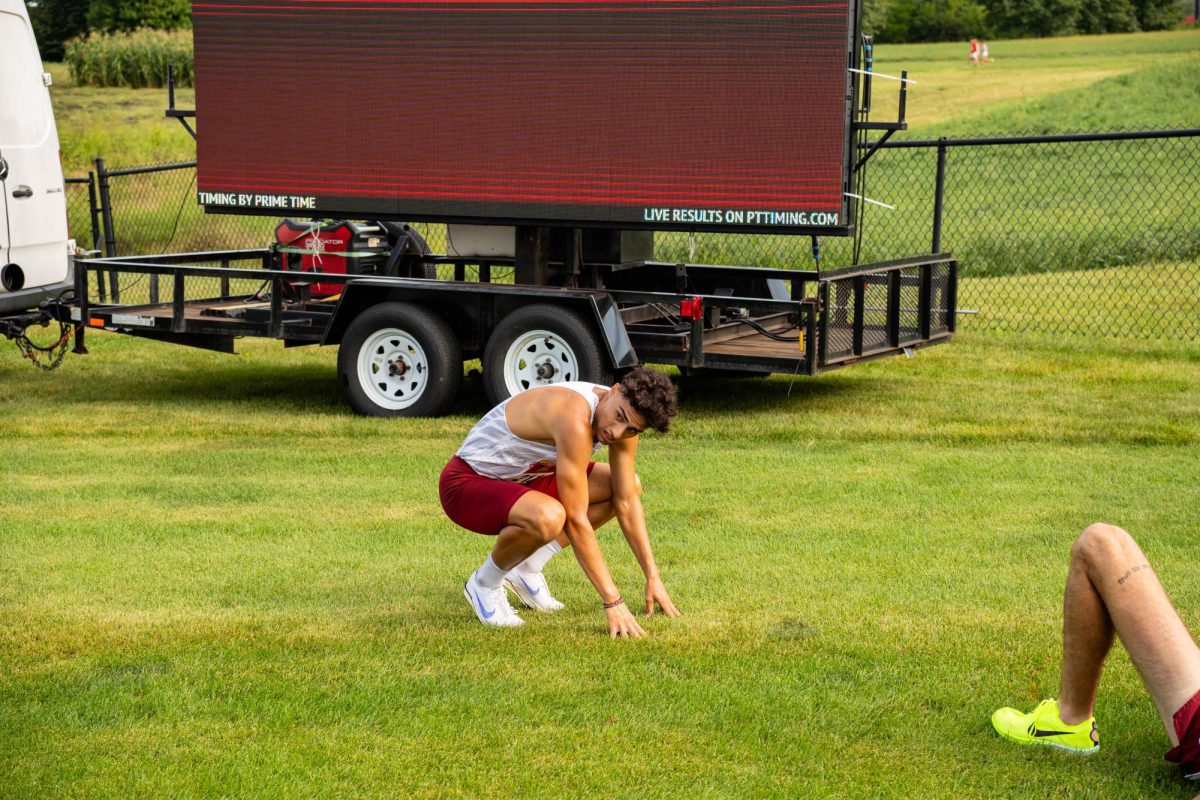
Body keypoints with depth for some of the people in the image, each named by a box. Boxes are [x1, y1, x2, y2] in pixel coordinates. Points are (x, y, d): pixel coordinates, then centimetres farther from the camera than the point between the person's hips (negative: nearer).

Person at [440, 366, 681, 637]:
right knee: (547, 518, -40)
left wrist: (653, 578, 0)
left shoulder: (623, 419, -8)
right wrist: (613, 603, -31)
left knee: (630, 486, 8)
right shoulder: (574, 419, -34)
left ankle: (527, 569, 10)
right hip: (467, 481, -9)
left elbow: (627, 502, 1)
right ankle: (485, 583, -7)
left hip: (520, 477, 9)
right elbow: (575, 521, -33)